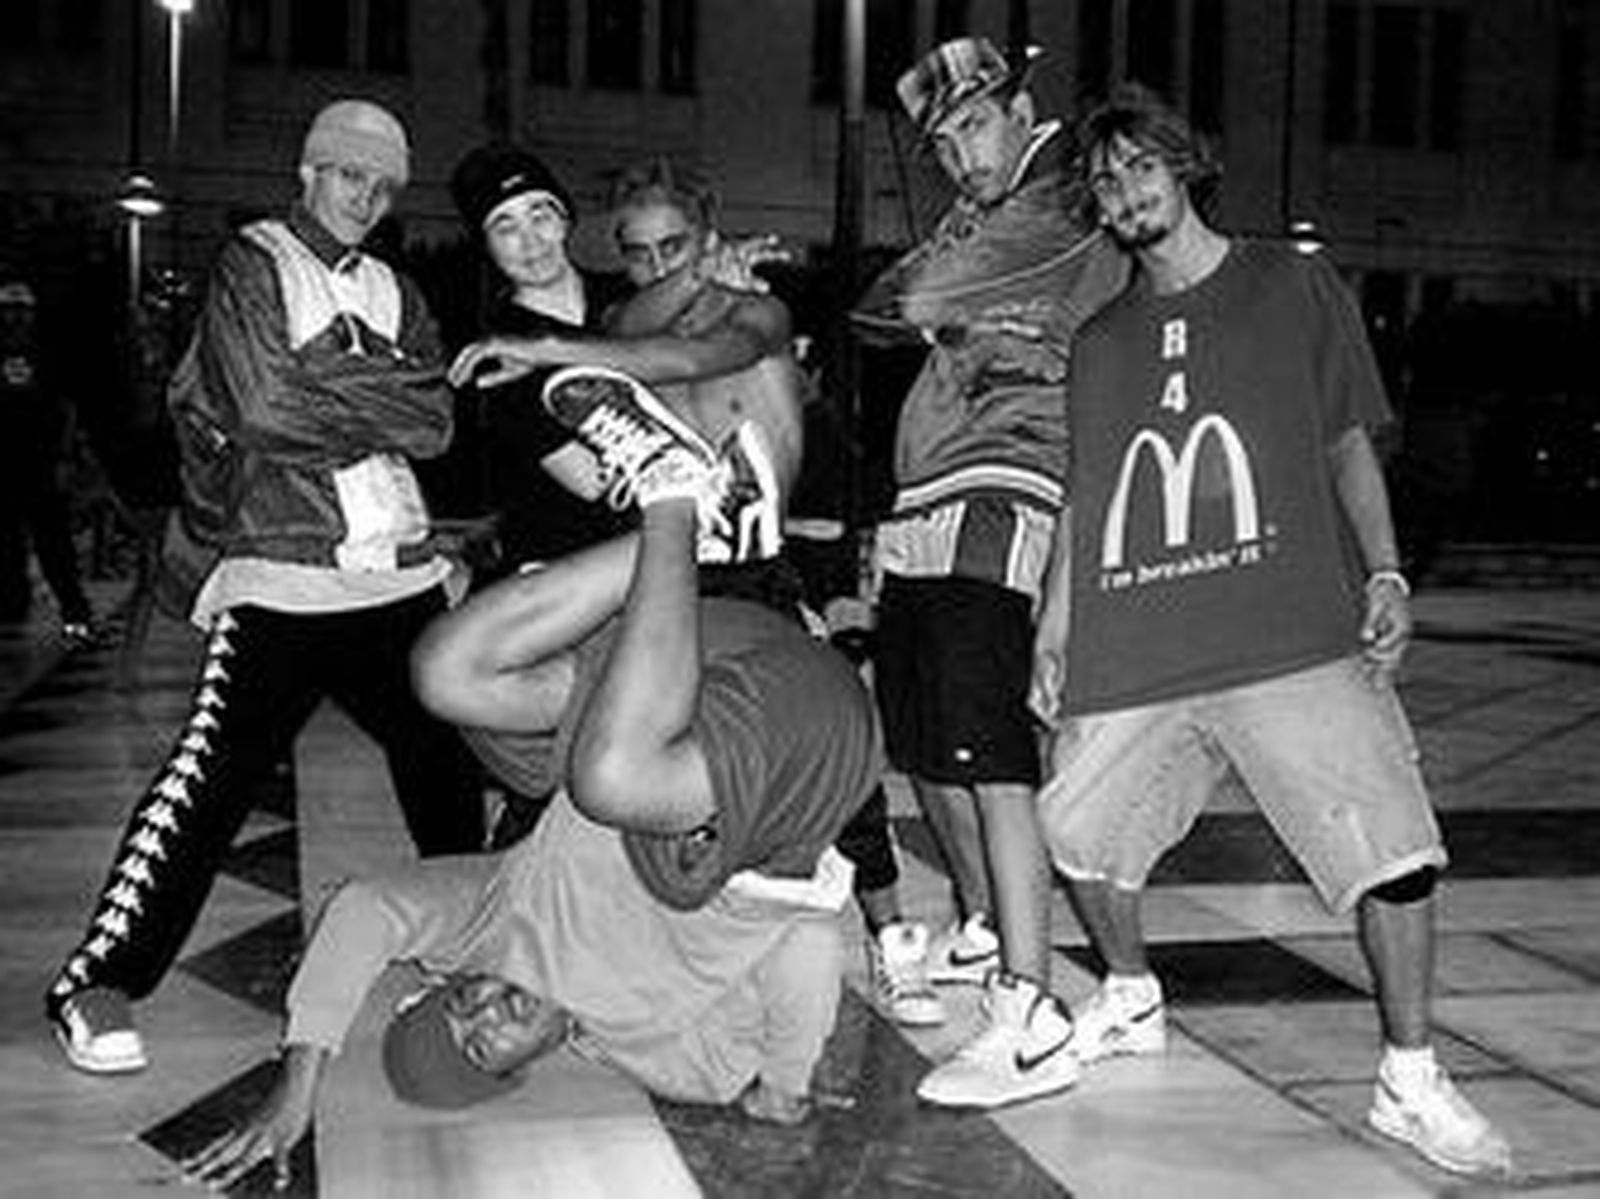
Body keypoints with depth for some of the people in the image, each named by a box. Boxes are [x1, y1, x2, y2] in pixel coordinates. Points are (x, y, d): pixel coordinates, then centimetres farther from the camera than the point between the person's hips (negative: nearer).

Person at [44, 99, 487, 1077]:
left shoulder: (393, 292, 19)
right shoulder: (253, 264, 3)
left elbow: (435, 421, 3)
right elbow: (265, 409, -13)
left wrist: (327, 381, -8)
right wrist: (375, 392, -3)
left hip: (400, 572, 6)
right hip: (279, 573, -6)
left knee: (447, 756, 12)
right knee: (214, 769, -15)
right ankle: (102, 978, -8)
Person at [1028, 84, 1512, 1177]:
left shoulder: (1294, 285, 11)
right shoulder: (1102, 340, 19)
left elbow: (1348, 443, 10)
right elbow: (1085, 498, 21)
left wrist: (1385, 571, -3)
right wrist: (1053, 634, 16)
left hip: (1297, 635, -4)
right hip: (1133, 654, 4)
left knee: (1391, 847, -13)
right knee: (1079, 834, 7)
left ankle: (1411, 1083, 2)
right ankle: (1130, 1001, 35)